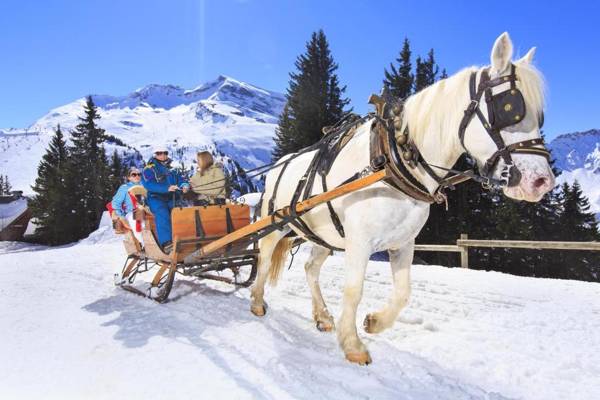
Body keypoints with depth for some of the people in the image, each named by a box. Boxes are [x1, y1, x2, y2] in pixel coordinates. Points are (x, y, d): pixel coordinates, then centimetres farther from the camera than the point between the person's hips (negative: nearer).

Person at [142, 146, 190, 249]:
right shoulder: (149, 169, 5)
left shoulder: (171, 170, 24)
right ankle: (166, 242, -45)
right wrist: (167, 188, -24)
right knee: (162, 214, -35)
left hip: (171, 198, 6)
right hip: (155, 198, -5)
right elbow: (149, 184, -12)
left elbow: (180, 179, 15)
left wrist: (185, 185, -11)